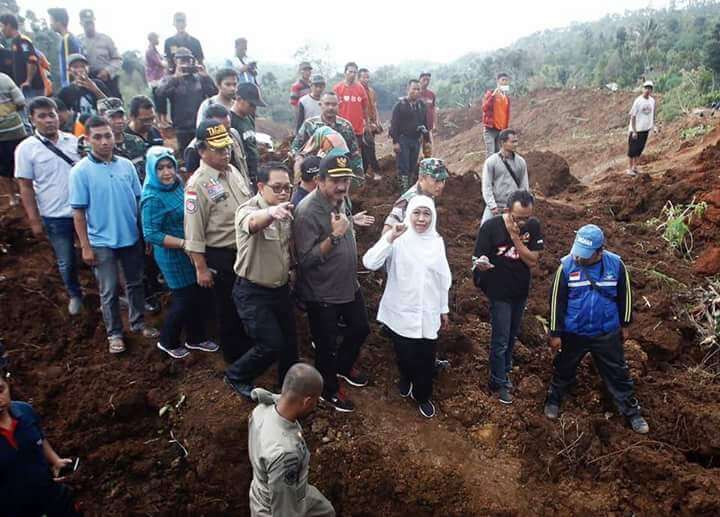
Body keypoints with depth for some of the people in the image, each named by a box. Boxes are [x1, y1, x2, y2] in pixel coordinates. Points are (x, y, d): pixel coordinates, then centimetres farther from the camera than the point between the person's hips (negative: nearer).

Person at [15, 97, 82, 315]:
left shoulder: (72, 140, 1)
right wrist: (34, 220, -7)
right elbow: (26, 187, -5)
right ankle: (75, 295, 35)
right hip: (55, 217, -2)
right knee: (66, 262, 12)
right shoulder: (26, 148, -7)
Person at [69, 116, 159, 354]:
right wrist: (85, 247, -9)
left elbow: (139, 200, 5)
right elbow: (78, 212, -8)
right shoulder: (80, 171, -11)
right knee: (109, 291, 9)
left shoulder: (126, 165, -2)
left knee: (135, 283, 17)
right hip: (102, 243, -3)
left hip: (132, 238, 3)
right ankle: (114, 333, 25)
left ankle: (138, 323, 35)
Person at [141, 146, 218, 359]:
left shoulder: (178, 186, 3)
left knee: (200, 295, 14)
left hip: (192, 252, 7)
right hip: (173, 256, -7)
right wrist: (184, 243, -26)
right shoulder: (152, 198, -19)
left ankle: (196, 338, 33)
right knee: (185, 299, 4)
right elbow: (151, 235, -22)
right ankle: (168, 341, 28)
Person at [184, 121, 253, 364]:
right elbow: (194, 231, -20)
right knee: (228, 307, 12)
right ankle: (235, 354, 33)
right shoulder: (197, 184, -21)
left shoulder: (232, 170, 2)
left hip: (246, 249, 7)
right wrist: (201, 268, -18)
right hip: (221, 256, -7)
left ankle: (249, 346, 44)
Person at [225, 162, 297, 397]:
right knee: (272, 345, -6)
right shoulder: (248, 209, -22)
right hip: (253, 293, -7)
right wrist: (272, 212, -68)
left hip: (281, 288, 7)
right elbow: (254, 222, -48)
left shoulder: (285, 211, 0)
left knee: (290, 342, 15)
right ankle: (236, 376, 22)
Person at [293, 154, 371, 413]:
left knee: (360, 328, 24)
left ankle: (344, 366, 51)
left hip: (349, 285, 8)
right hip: (322, 294, -7)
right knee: (327, 345, 12)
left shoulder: (342, 198, -3)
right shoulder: (307, 211, -27)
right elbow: (305, 260, -29)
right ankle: (329, 389, 38)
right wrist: (334, 235, -36)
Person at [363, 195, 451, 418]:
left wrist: (444, 309, 15)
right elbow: (370, 263, -26)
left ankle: (423, 396, 36)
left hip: (428, 314, 3)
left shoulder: (436, 242, 1)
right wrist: (389, 238, -35)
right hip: (401, 312, -3)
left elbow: (443, 278, 11)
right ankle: (406, 380, 47)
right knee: (405, 355, 12)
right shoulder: (398, 239, -13)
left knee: (426, 358, 9)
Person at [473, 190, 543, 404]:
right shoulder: (491, 227, -22)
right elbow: (477, 259, -19)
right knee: (501, 340, 2)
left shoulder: (533, 226, -11)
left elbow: (532, 260, -14)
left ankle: (504, 371, 41)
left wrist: (515, 237, -26)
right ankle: (498, 383, 20)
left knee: (512, 336, 20)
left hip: (521, 290, 5)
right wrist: (481, 264, -43)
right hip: (499, 292, -4)